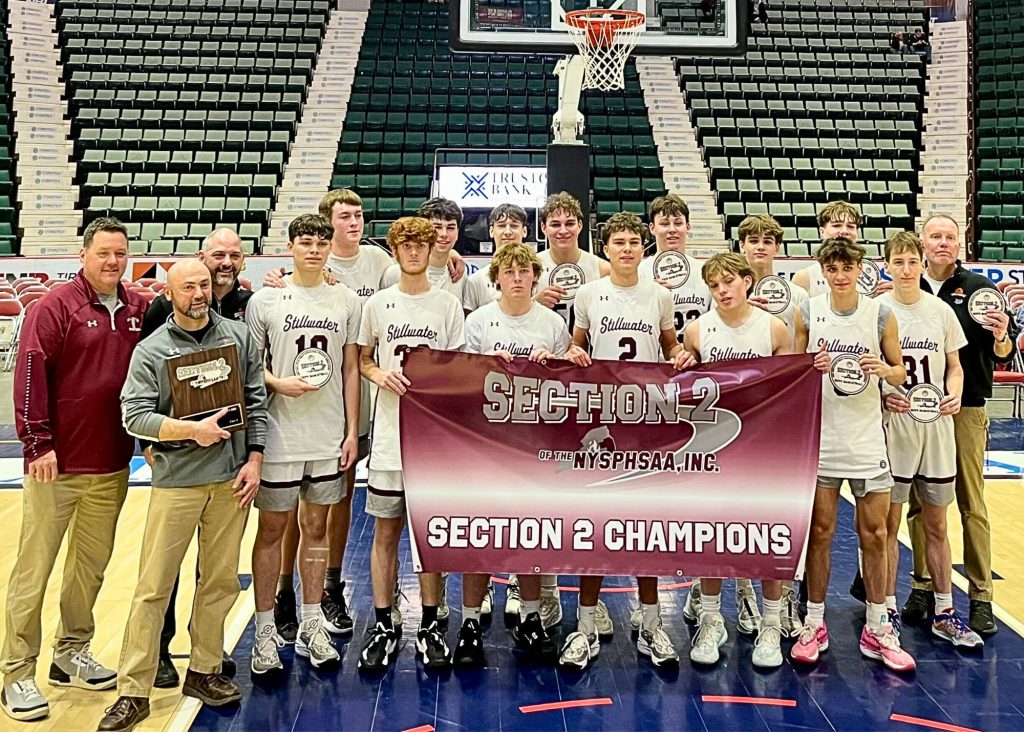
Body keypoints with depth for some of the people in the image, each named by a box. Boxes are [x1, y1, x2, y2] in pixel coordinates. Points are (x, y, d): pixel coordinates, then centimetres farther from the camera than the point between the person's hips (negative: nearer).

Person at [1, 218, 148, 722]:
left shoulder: (140, 311, 6)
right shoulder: (55, 308, -7)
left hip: (112, 467, 5)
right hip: (55, 466, -5)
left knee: (92, 566, 14)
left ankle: (72, 655, 30)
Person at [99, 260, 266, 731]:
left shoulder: (239, 337, 6)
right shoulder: (151, 350, 0)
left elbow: (257, 401, 7)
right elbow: (134, 415, -7)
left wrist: (254, 458, 0)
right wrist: (192, 430, -17)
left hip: (231, 478, 3)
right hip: (176, 480, -2)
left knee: (221, 581, 10)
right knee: (154, 587, 0)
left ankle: (203, 671, 25)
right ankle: (133, 692, 9)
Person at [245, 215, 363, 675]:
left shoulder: (346, 301, 6)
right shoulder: (265, 300, 0)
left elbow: (350, 369, 7)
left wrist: (352, 431, 3)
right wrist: (278, 383, -17)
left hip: (330, 436, 2)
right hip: (279, 435, -2)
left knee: (316, 526, 12)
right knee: (272, 529, 4)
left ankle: (311, 625, 23)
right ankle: (265, 630, 16)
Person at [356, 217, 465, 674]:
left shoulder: (448, 305, 4)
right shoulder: (378, 304, 7)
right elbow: (362, 360, 13)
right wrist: (379, 374, -8)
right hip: (389, 435, 1)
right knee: (386, 531, 6)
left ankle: (430, 627, 18)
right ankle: (383, 627, 18)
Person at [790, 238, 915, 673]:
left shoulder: (881, 314, -1)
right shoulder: (808, 313, -1)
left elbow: (900, 373, 6)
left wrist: (884, 370, -16)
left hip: (867, 440, 0)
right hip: (820, 438, 0)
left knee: (874, 534, 6)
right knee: (820, 532, 6)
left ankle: (877, 630, 20)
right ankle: (814, 625, 19)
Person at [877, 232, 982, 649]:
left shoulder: (941, 311, 5)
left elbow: (954, 367, 11)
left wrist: (954, 394, -8)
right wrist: (882, 395, -18)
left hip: (936, 429, 3)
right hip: (892, 428, -3)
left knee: (936, 525, 12)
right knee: (888, 523, 5)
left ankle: (944, 614, 23)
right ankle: (887, 610, 17)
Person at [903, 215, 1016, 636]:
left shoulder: (978, 287, 3)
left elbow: (1004, 355, 0)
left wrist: (1001, 337, -21)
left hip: (966, 410, -2)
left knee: (973, 506, 2)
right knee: (919, 503, 7)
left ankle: (981, 597, 9)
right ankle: (923, 586, 17)